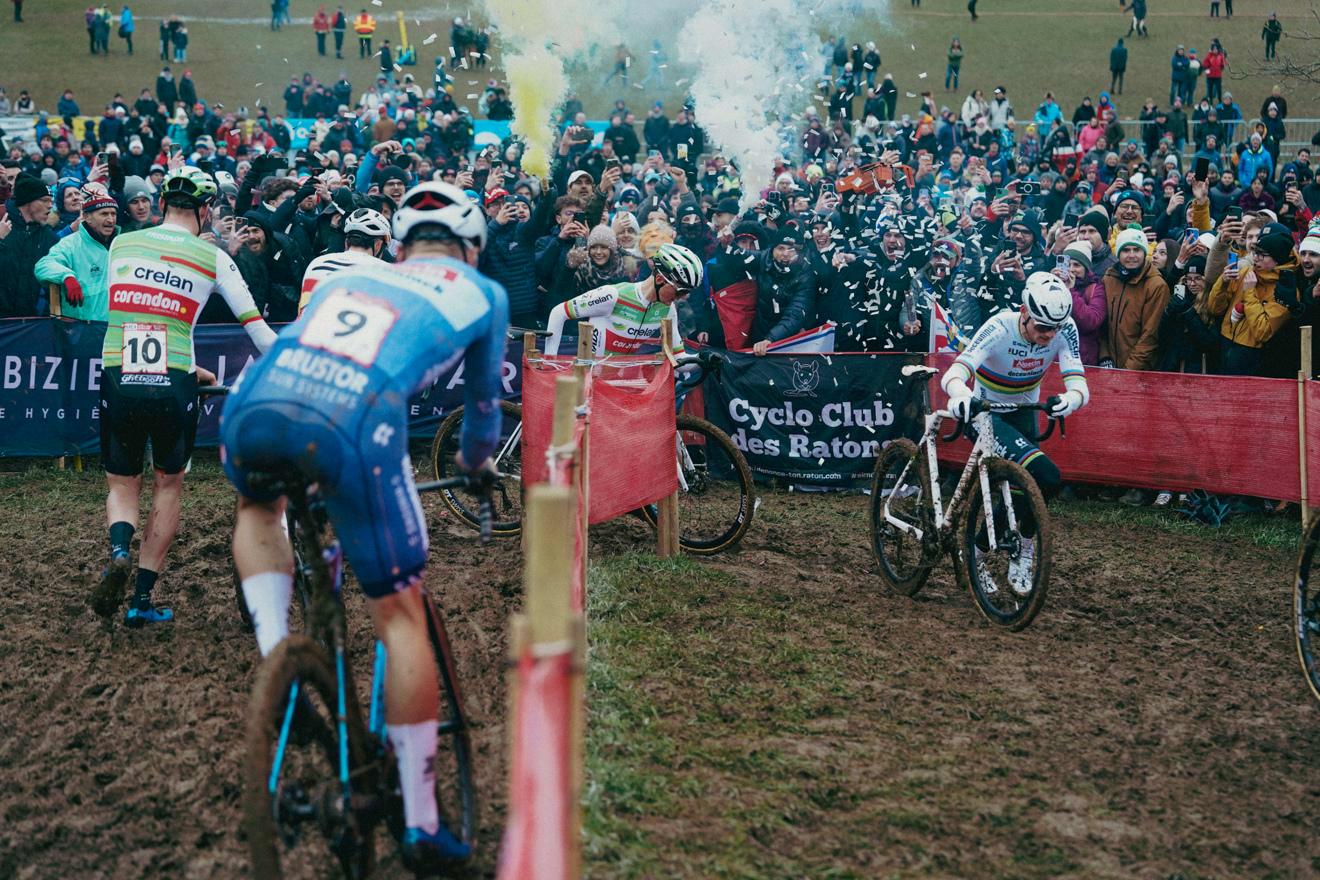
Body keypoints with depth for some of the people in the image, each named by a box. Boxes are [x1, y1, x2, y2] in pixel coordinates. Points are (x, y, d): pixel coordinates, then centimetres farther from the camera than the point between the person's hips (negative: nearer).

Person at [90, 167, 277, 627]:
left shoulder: (121, 245, 11)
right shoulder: (213, 258, 4)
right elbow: (255, 326, 5)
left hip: (118, 382, 2)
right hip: (172, 386, -1)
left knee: (123, 485, 19)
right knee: (168, 485, 19)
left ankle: (118, 551, -13)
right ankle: (143, 599, 15)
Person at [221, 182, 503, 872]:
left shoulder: (347, 275, 37)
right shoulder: (483, 293, 29)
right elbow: (483, 397, 43)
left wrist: (308, 471, 65)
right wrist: (475, 459, 64)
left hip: (254, 402, 4)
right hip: (353, 424, -4)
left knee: (258, 509, 39)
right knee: (401, 615, 11)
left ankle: (275, 651, 16)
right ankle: (421, 823, 16)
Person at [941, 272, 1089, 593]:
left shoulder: (1064, 329, -19)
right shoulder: (1000, 328, -30)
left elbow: (1079, 385, -28)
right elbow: (952, 375, -41)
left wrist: (1071, 398, -52)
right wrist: (960, 395, -65)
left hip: (1023, 413, 5)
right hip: (985, 413, -5)